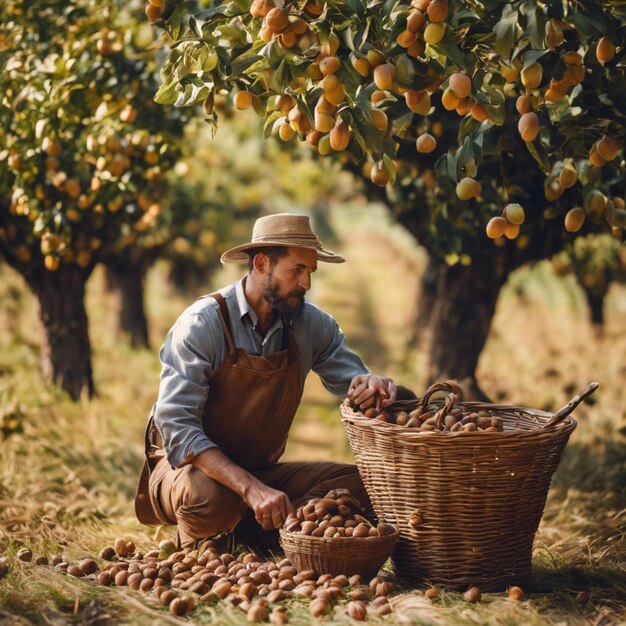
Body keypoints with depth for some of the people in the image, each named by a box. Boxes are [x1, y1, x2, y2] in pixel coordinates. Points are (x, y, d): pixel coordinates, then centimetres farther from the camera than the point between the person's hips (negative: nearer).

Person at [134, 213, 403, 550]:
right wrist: (250, 488, -38)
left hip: (261, 471, 5)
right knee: (208, 495, -39)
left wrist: (371, 385, -27)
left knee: (357, 482, -16)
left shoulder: (312, 324, -3)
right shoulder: (202, 324, -19)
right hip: (193, 467, -5)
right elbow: (176, 426, -26)